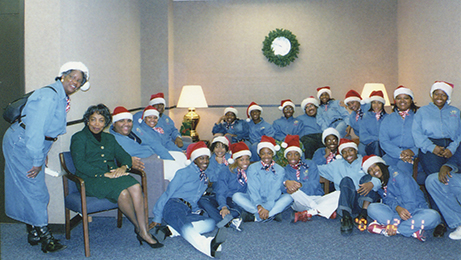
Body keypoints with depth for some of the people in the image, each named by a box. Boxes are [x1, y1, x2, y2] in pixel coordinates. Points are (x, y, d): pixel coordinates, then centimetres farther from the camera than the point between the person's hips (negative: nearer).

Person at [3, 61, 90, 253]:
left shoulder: (62, 98, 10)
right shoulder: (49, 95, -21)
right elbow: (35, 128, -26)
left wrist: (42, 155, 17)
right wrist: (37, 160, -23)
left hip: (34, 146, 9)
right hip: (20, 144, -9)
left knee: (29, 190, 16)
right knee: (34, 190, -5)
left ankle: (33, 232, 25)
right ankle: (45, 238, 1)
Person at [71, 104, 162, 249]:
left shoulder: (109, 138, 24)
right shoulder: (79, 138, 6)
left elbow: (124, 155, 15)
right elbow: (80, 164, -9)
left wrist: (123, 167, -10)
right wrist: (105, 174, -19)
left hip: (113, 174, 5)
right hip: (90, 179, -5)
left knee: (136, 187, -28)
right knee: (122, 192, -32)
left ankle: (144, 232, -26)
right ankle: (139, 228, -11)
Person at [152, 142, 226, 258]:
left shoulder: (205, 177, 24)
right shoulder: (184, 173, 5)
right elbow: (168, 193, 4)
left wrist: (197, 210, 10)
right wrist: (157, 217, 2)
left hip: (190, 212, 6)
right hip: (174, 205, -6)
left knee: (211, 223, -25)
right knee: (186, 227, -38)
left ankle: (172, 230, -42)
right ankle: (208, 245, -71)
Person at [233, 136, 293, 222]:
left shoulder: (280, 170, 0)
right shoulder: (252, 168, 0)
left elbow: (275, 191, -11)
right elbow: (253, 189, -10)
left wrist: (267, 207, -27)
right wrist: (258, 205, -28)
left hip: (272, 202, 0)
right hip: (254, 201, 1)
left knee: (288, 197, -26)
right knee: (236, 196, -25)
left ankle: (257, 217, -33)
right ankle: (274, 214, -29)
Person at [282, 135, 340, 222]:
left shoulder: (310, 164, 10)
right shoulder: (285, 170, 12)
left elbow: (314, 184, -5)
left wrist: (300, 185, -23)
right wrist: (286, 182, -31)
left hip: (317, 200, 1)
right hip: (300, 203, -1)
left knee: (338, 194, -24)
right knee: (294, 192, -35)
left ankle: (308, 213, -33)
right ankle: (323, 211, -26)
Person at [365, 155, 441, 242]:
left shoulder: (398, 175, -14)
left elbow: (410, 203, -20)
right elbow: (389, 200, -6)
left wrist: (394, 223, -28)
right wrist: (397, 208, -32)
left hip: (417, 210, -4)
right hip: (395, 212, 4)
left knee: (433, 216, -36)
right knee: (372, 208, -23)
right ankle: (413, 231, -31)